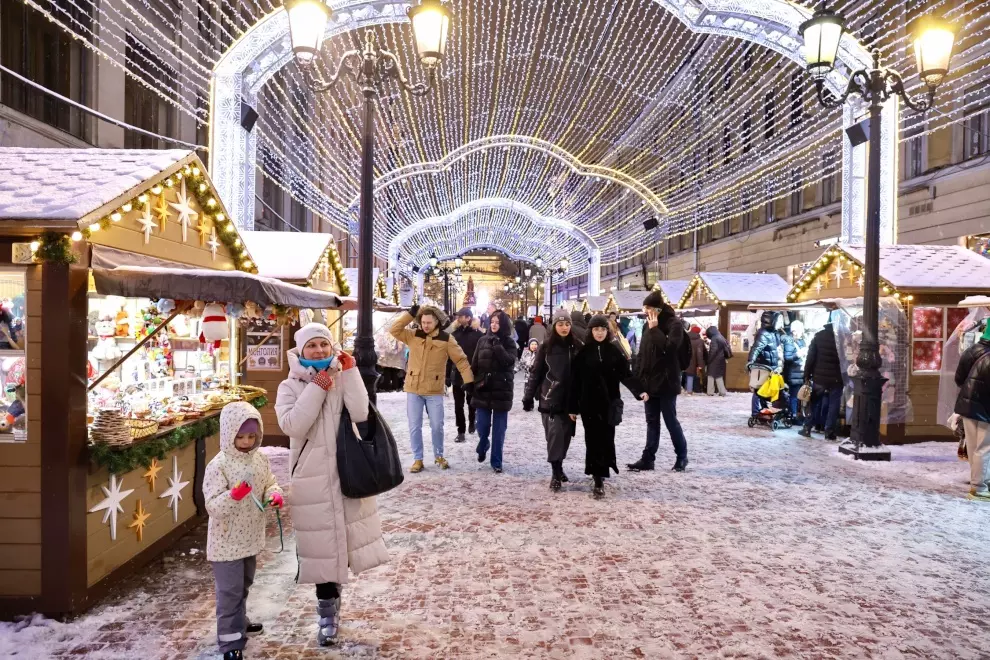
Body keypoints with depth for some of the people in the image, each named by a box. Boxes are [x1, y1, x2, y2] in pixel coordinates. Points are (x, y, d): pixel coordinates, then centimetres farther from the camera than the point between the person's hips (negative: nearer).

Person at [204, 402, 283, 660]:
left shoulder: (260, 459, -3)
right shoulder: (218, 466, -22)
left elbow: (270, 483, 9)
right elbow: (213, 507, -24)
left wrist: (275, 495, -13)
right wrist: (233, 496, -41)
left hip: (251, 538, 7)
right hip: (227, 542, -6)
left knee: (243, 586, 26)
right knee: (230, 592, 2)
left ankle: (239, 622, 46)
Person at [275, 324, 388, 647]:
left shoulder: (343, 379, 1)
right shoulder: (290, 386, -2)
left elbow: (360, 415, -15)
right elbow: (292, 425, -18)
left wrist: (349, 372, -15)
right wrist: (316, 388, -17)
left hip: (347, 472, 2)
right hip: (312, 478, -1)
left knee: (344, 536, 13)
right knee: (321, 545, 6)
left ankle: (333, 590, 40)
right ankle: (327, 613, 23)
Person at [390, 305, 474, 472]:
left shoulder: (446, 339, -4)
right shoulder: (413, 336, 2)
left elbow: (461, 360, -3)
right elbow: (394, 330, -5)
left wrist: (468, 380, -10)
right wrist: (410, 314, -10)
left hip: (434, 391, -1)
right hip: (413, 389, 2)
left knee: (437, 426, 7)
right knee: (414, 426, 6)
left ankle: (439, 456, 29)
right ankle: (417, 459, 18)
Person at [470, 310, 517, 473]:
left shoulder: (509, 343, -2)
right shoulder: (483, 341, 5)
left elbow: (509, 361, -19)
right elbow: (474, 364, 7)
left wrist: (497, 345, -21)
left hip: (501, 391, -2)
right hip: (483, 389, 2)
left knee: (499, 428, 3)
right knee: (482, 426, 6)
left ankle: (496, 461, 13)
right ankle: (482, 447, 37)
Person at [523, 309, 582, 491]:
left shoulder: (577, 347, 2)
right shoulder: (546, 347, -2)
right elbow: (536, 372, 1)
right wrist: (528, 397, 0)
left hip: (570, 399, 2)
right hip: (550, 398, -2)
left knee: (566, 434, 9)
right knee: (555, 434, -6)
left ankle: (559, 467, 26)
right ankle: (556, 473, 2)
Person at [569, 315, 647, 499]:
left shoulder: (615, 351, 2)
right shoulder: (583, 352, 0)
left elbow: (626, 374, -1)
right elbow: (576, 381, 0)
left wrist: (639, 391, -19)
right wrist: (572, 407, -1)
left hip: (609, 403, 1)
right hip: (588, 403, 0)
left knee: (606, 440, 1)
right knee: (593, 440, 1)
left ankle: (600, 476, 8)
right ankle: (599, 477, 9)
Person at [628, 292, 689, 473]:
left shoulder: (674, 324, -10)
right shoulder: (648, 325, 10)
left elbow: (669, 347, -25)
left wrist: (655, 329, -19)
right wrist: (639, 376, 10)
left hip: (666, 382, -7)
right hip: (649, 381, 7)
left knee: (670, 420, 2)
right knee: (652, 421, 9)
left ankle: (682, 456, 19)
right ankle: (648, 459, 13)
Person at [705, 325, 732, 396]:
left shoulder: (714, 339, -13)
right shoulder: (721, 338, 13)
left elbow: (713, 351, -19)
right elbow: (726, 349, 16)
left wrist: (708, 360, -13)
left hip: (714, 361, -8)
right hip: (721, 360, 8)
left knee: (711, 376, -2)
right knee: (719, 376, 13)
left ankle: (710, 392, -3)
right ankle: (722, 392, 10)